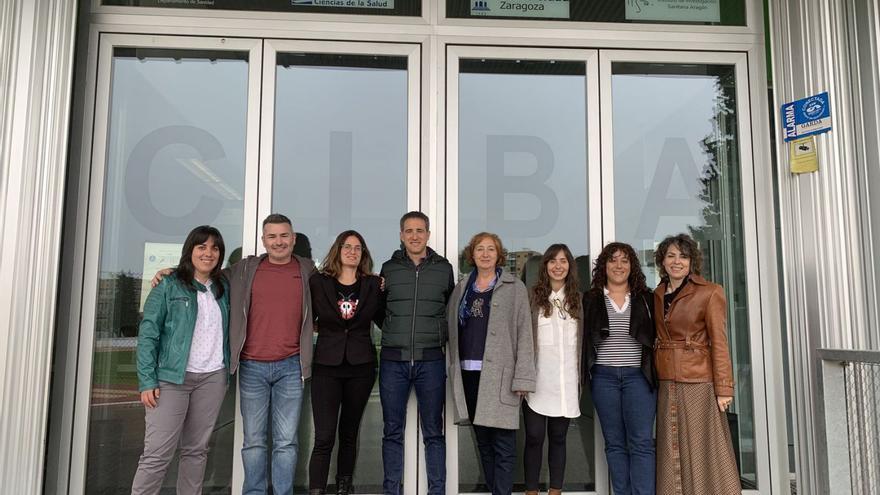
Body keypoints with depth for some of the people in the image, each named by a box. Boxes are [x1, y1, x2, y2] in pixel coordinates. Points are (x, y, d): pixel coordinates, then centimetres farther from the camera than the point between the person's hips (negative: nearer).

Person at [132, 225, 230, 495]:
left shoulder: (223, 288, 12)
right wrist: (147, 381, -11)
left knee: (196, 450, 10)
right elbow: (148, 334, -4)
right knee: (157, 453, -5)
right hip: (172, 377, -4)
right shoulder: (169, 286, -1)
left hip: (213, 378, 4)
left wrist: (227, 372, 5)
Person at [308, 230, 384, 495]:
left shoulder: (372, 284, 5)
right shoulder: (318, 282, 2)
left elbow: (384, 320, 8)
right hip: (326, 365, -2)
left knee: (349, 433, 12)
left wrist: (385, 293, 0)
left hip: (361, 366, 2)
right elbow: (307, 320, 9)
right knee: (324, 437, -7)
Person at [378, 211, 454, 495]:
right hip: (393, 360, 1)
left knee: (433, 432, 6)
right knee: (393, 432, 8)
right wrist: (395, 334, 10)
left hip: (431, 360, -1)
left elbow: (452, 309, 16)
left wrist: (441, 337, 9)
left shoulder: (444, 268, 5)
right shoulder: (389, 268, 6)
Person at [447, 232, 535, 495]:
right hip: (468, 373, 4)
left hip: (500, 374, -4)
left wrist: (523, 377, -12)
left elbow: (524, 334, -5)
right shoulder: (461, 288, 14)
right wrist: (453, 369, 1)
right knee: (482, 440, 13)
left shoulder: (514, 288, 1)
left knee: (503, 443, -1)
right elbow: (452, 329, 11)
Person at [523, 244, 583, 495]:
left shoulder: (577, 299, 10)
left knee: (558, 437, 11)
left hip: (565, 381, 3)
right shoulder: (533, 297, -1)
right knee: (534, 437, 1)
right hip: (537, 380, -3)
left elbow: (583, 340, 13)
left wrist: (582, 377, 10)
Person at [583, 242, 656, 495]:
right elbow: (584, 339, 8)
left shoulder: (646, 298, 8)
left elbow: (656, 336, 9)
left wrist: (655, 373, 1)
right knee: (614, 443, 7)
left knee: (641, 443, -3)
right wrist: (584, 375, 2)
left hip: (639, 376, 0)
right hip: (604, 377, 1)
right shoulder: (590, 299, 7)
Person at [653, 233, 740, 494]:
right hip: (666, 384, 5)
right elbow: (656, 338, 11)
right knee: (672, 450, 11)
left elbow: (719, 343, -8)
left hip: (698, 382, -5)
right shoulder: (657, 295, 10)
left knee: (703, 449, 1)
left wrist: (723, 388, -11)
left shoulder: (710, 292, -5)